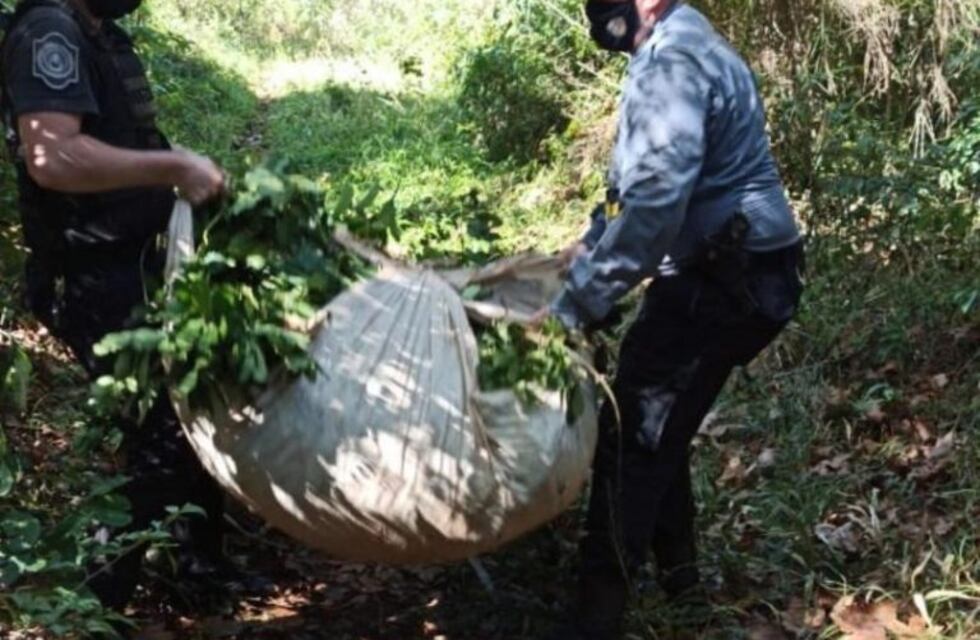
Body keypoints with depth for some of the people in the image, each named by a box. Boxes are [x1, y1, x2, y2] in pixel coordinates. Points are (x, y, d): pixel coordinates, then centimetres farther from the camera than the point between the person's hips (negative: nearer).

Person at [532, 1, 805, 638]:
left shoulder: (672, 61, -19)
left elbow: (656, 200, -30)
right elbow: (645, 175, 27)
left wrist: (574, 306, -28)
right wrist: (594, 242, 31)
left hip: (722, 280, -10)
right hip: (732, 272, 10)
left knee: (631, 437, -7)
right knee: (660, 425, 20)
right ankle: (676, 567, 35)